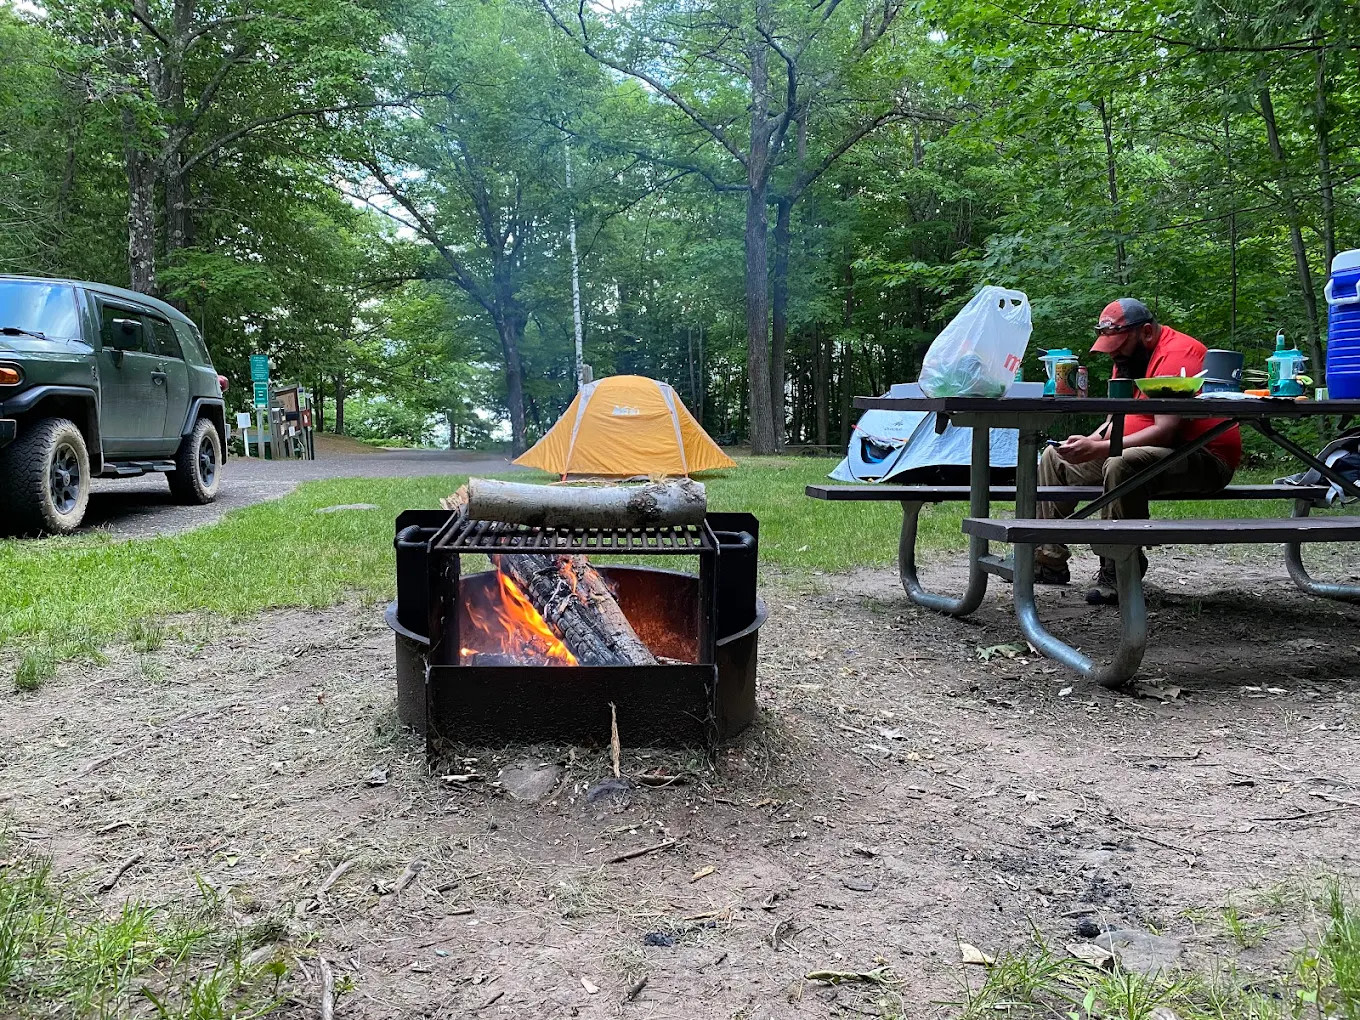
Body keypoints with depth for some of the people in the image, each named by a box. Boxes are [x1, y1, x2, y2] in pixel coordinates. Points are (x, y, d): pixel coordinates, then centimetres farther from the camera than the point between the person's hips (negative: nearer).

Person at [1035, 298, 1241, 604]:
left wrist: (1097, 449, -30)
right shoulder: (1130, 357, 11)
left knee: (1122, 465, -39)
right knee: (1056, 458, 8)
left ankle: (1118, 575, -28)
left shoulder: (1177, 354, -18)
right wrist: (1091, 440, -10)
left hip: (1204, 459, -10)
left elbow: (1164, 432, -28)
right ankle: (1048, 559, 0)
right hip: (1139, 451, 10)